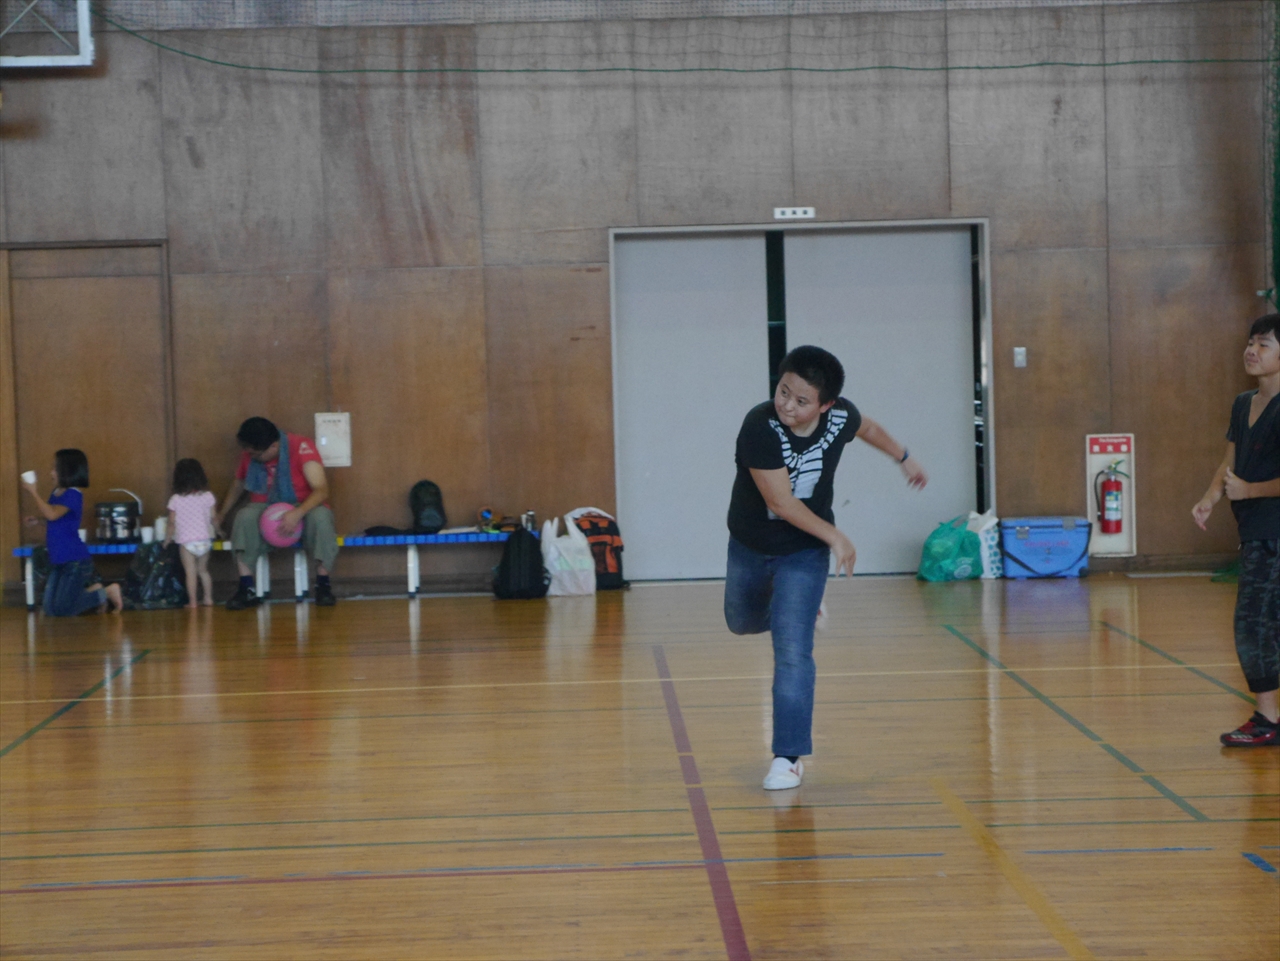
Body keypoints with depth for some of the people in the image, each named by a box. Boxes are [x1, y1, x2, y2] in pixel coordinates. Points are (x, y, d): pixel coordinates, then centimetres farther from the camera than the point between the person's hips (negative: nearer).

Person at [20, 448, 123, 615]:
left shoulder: (73, 495, -16)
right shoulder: (57, 493, 10)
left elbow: (51, 514, -29)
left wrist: (33, 492, -23)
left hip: (75, 562, -9)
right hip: (59, 561, 9)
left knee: (62, 610, -8)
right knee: (50, 609, 8)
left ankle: (105, 593, 6)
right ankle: (93, 589, 18)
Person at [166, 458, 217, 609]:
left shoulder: (175, 500, -6)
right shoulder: (208, 496, -2)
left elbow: (171, 523, -3)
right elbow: (214, 519, 2)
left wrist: (167, 539, 9)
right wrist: (217, 531, 20)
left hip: (186, 542, -3)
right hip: (205, 540, 3)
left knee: (190, 572, 0)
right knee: (203, 570, 17)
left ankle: (192, 601, -1)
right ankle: (208, 598, 18)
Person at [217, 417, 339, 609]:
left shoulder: (301, 447, -17)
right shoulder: (248, 454, -2)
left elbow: (321, 490, -26)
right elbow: (238, 485, 18)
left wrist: (298, 513, -41)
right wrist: (221, 516, 12)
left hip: (303, 509, -3)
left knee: (320, 516, -37)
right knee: (245, 517, -31)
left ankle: (323, 585, -23)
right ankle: (246, 589, -30)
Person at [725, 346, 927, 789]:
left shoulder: (840, 417, -18)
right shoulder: (759, 426, -31)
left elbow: (867, 427, 9)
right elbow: (781, 503, -29)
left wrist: (904, 457, 24)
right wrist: (835, 536, -20)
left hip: (804, 551, 0)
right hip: (750, 546, 1)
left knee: (792, 652, -11)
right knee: (743, 622, 26)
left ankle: (789, 757, -5)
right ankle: (802, 610, 58)